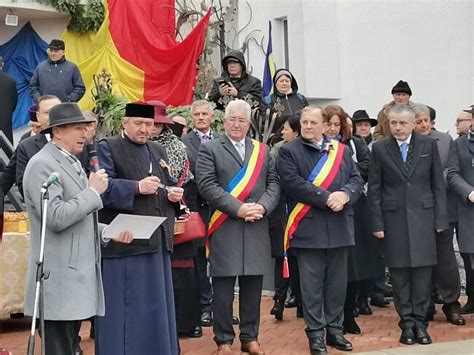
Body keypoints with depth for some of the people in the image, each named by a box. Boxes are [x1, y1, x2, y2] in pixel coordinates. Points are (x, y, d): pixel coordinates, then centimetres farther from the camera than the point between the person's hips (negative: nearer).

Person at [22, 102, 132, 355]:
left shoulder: (72, 163, 19)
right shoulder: (42, 165, -12)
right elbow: (56, 218, -22)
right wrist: (93, 191, -13)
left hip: (77, 275, 9)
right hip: (59, 282, -9)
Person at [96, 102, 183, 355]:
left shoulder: (157, 151, 18)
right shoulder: (107, 148, -3)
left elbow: (168, 185, 23)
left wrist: (174, 194, 0)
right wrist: (137, 187, -25)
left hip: (157, 239, 7)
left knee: (157, 304, 11)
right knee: (125, 307, -2)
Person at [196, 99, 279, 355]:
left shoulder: (262, 150, 15)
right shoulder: (209, 149, 2)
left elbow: (274, 182, 9)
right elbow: (207, 185, -9)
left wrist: (263, 206, -10)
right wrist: (238, 208, -16)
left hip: (256, 229, 3)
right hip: (225, 228, -3)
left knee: (252, 287, 8)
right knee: (223, 288, 1)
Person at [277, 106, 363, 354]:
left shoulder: (341, 150, 14)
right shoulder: (289, 151, 0)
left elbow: (356, 179, 8)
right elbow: (293, 184, -12)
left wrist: (345, 194, -14)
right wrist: (326, 198, -18)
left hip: (339, 227, 4)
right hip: (308, 228, -4)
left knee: (337, 282, 10)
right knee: (312, 284, 1)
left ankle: (335, 329, 21)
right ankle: (315, 334, 9)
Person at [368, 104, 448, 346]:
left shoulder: (428, 145, 2)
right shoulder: (379, 149, 1)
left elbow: (438, 184, 4)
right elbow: (374, 189, 2)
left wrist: (440, 218, 0)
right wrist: (377, 223, -3)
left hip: (423, 216, 0)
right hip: (394, 218, 0)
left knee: (422, 270, 0)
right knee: (399, 272, 2)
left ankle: (420, 321, 10)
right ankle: (406, 322, 10)